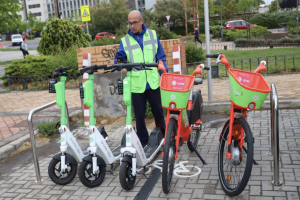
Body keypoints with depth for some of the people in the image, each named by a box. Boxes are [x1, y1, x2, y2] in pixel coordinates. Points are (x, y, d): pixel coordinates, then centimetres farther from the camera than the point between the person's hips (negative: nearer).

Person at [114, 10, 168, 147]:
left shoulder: (152, 35, 6)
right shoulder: (125, 40, 4)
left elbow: (161, 57, 8)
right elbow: (120, 57, -1)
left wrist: (164, 73, 0)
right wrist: (119, 61, -24)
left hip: (153, 82, 0)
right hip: (136, 85, 0)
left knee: (158, 110, 13)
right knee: (139, 115, 6)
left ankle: (163, 135, 31)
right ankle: (143, 140, 22)